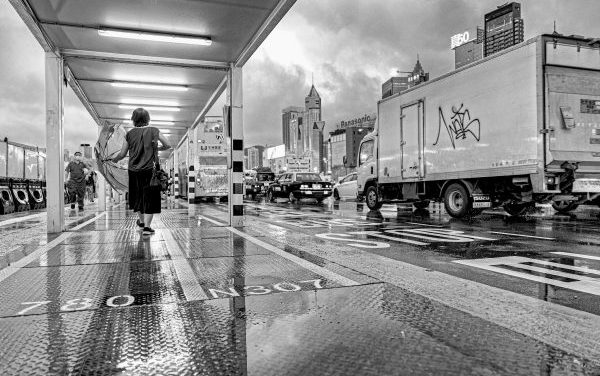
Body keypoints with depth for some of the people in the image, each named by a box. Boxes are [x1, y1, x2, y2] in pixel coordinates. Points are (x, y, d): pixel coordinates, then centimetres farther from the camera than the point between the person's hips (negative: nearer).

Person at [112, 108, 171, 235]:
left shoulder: (130, 134, 2)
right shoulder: (154, 131, -2)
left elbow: (122, 154, 5)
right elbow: (168, 145, 0)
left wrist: (113, 160, 24)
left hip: (133, 171, 2)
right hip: (150, 170, -2)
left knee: (137, 197, 18)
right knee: (150, 198, 3)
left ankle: (141, 221, 34)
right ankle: (146, 226, -2)